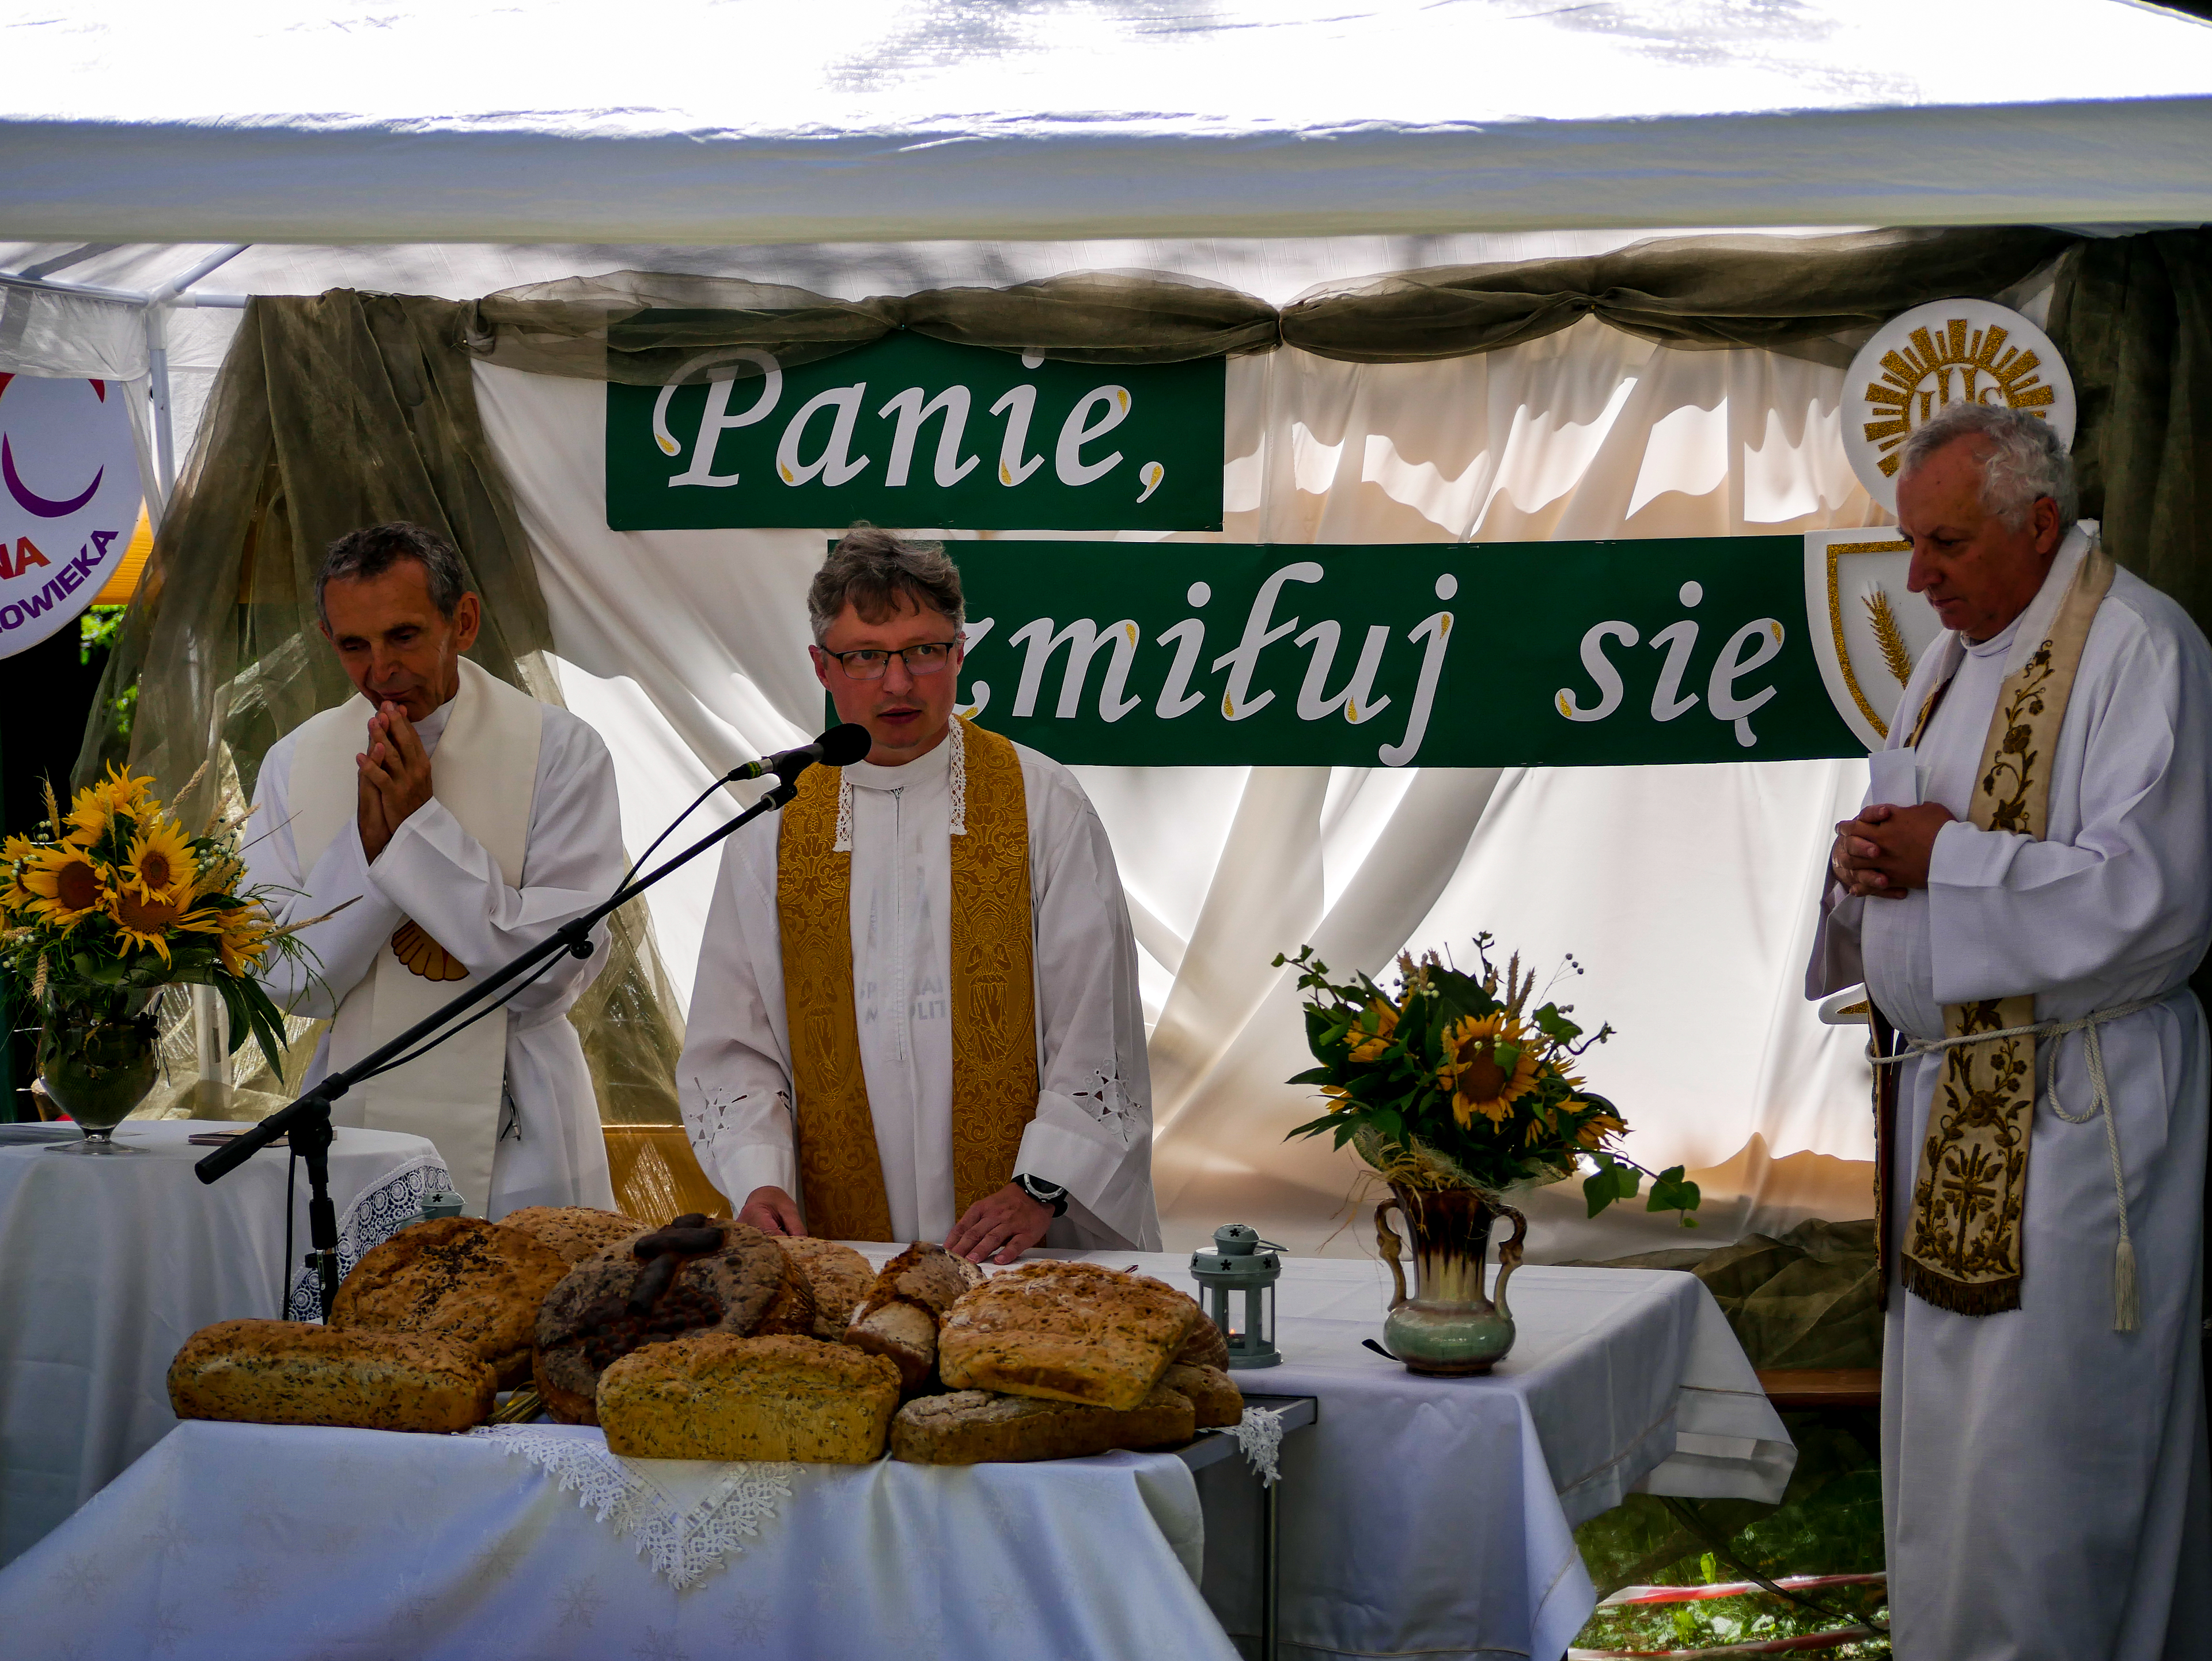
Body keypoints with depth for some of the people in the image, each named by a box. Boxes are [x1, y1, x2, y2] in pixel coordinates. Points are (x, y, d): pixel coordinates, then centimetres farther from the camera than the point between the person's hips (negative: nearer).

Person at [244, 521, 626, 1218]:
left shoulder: (559, 751, -5)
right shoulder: (296, 761, 5)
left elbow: (556, 975, -13)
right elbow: (277, 980, 0)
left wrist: (423, 827, -16)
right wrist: (368, 846, -14)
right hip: (355, 1126, 2)